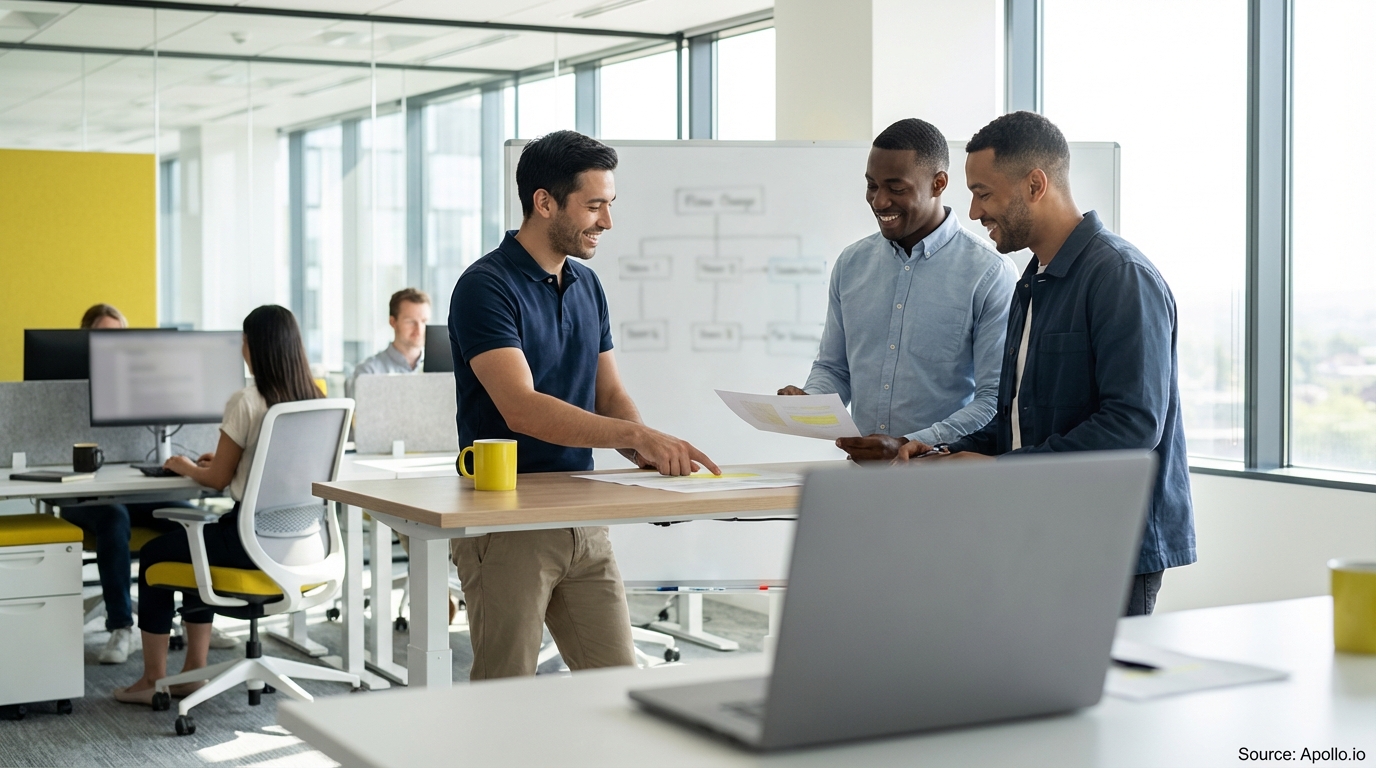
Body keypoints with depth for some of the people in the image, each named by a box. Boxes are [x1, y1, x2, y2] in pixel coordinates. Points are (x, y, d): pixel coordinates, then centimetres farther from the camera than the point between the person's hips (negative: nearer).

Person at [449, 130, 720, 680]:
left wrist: (648, 452, -6)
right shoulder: (485, 287, -13)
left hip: (582, 521, 7)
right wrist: (636, 434, -30)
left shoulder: (587, 286, 12)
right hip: (504, 525, -7)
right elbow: (521, 409, -24)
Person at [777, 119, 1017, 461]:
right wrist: (809, 401, 1)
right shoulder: (851, 264, 13)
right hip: (860, 473, 4)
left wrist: (908, 446, -16)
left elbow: (997, 402, -7)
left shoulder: (990, 275, -3)